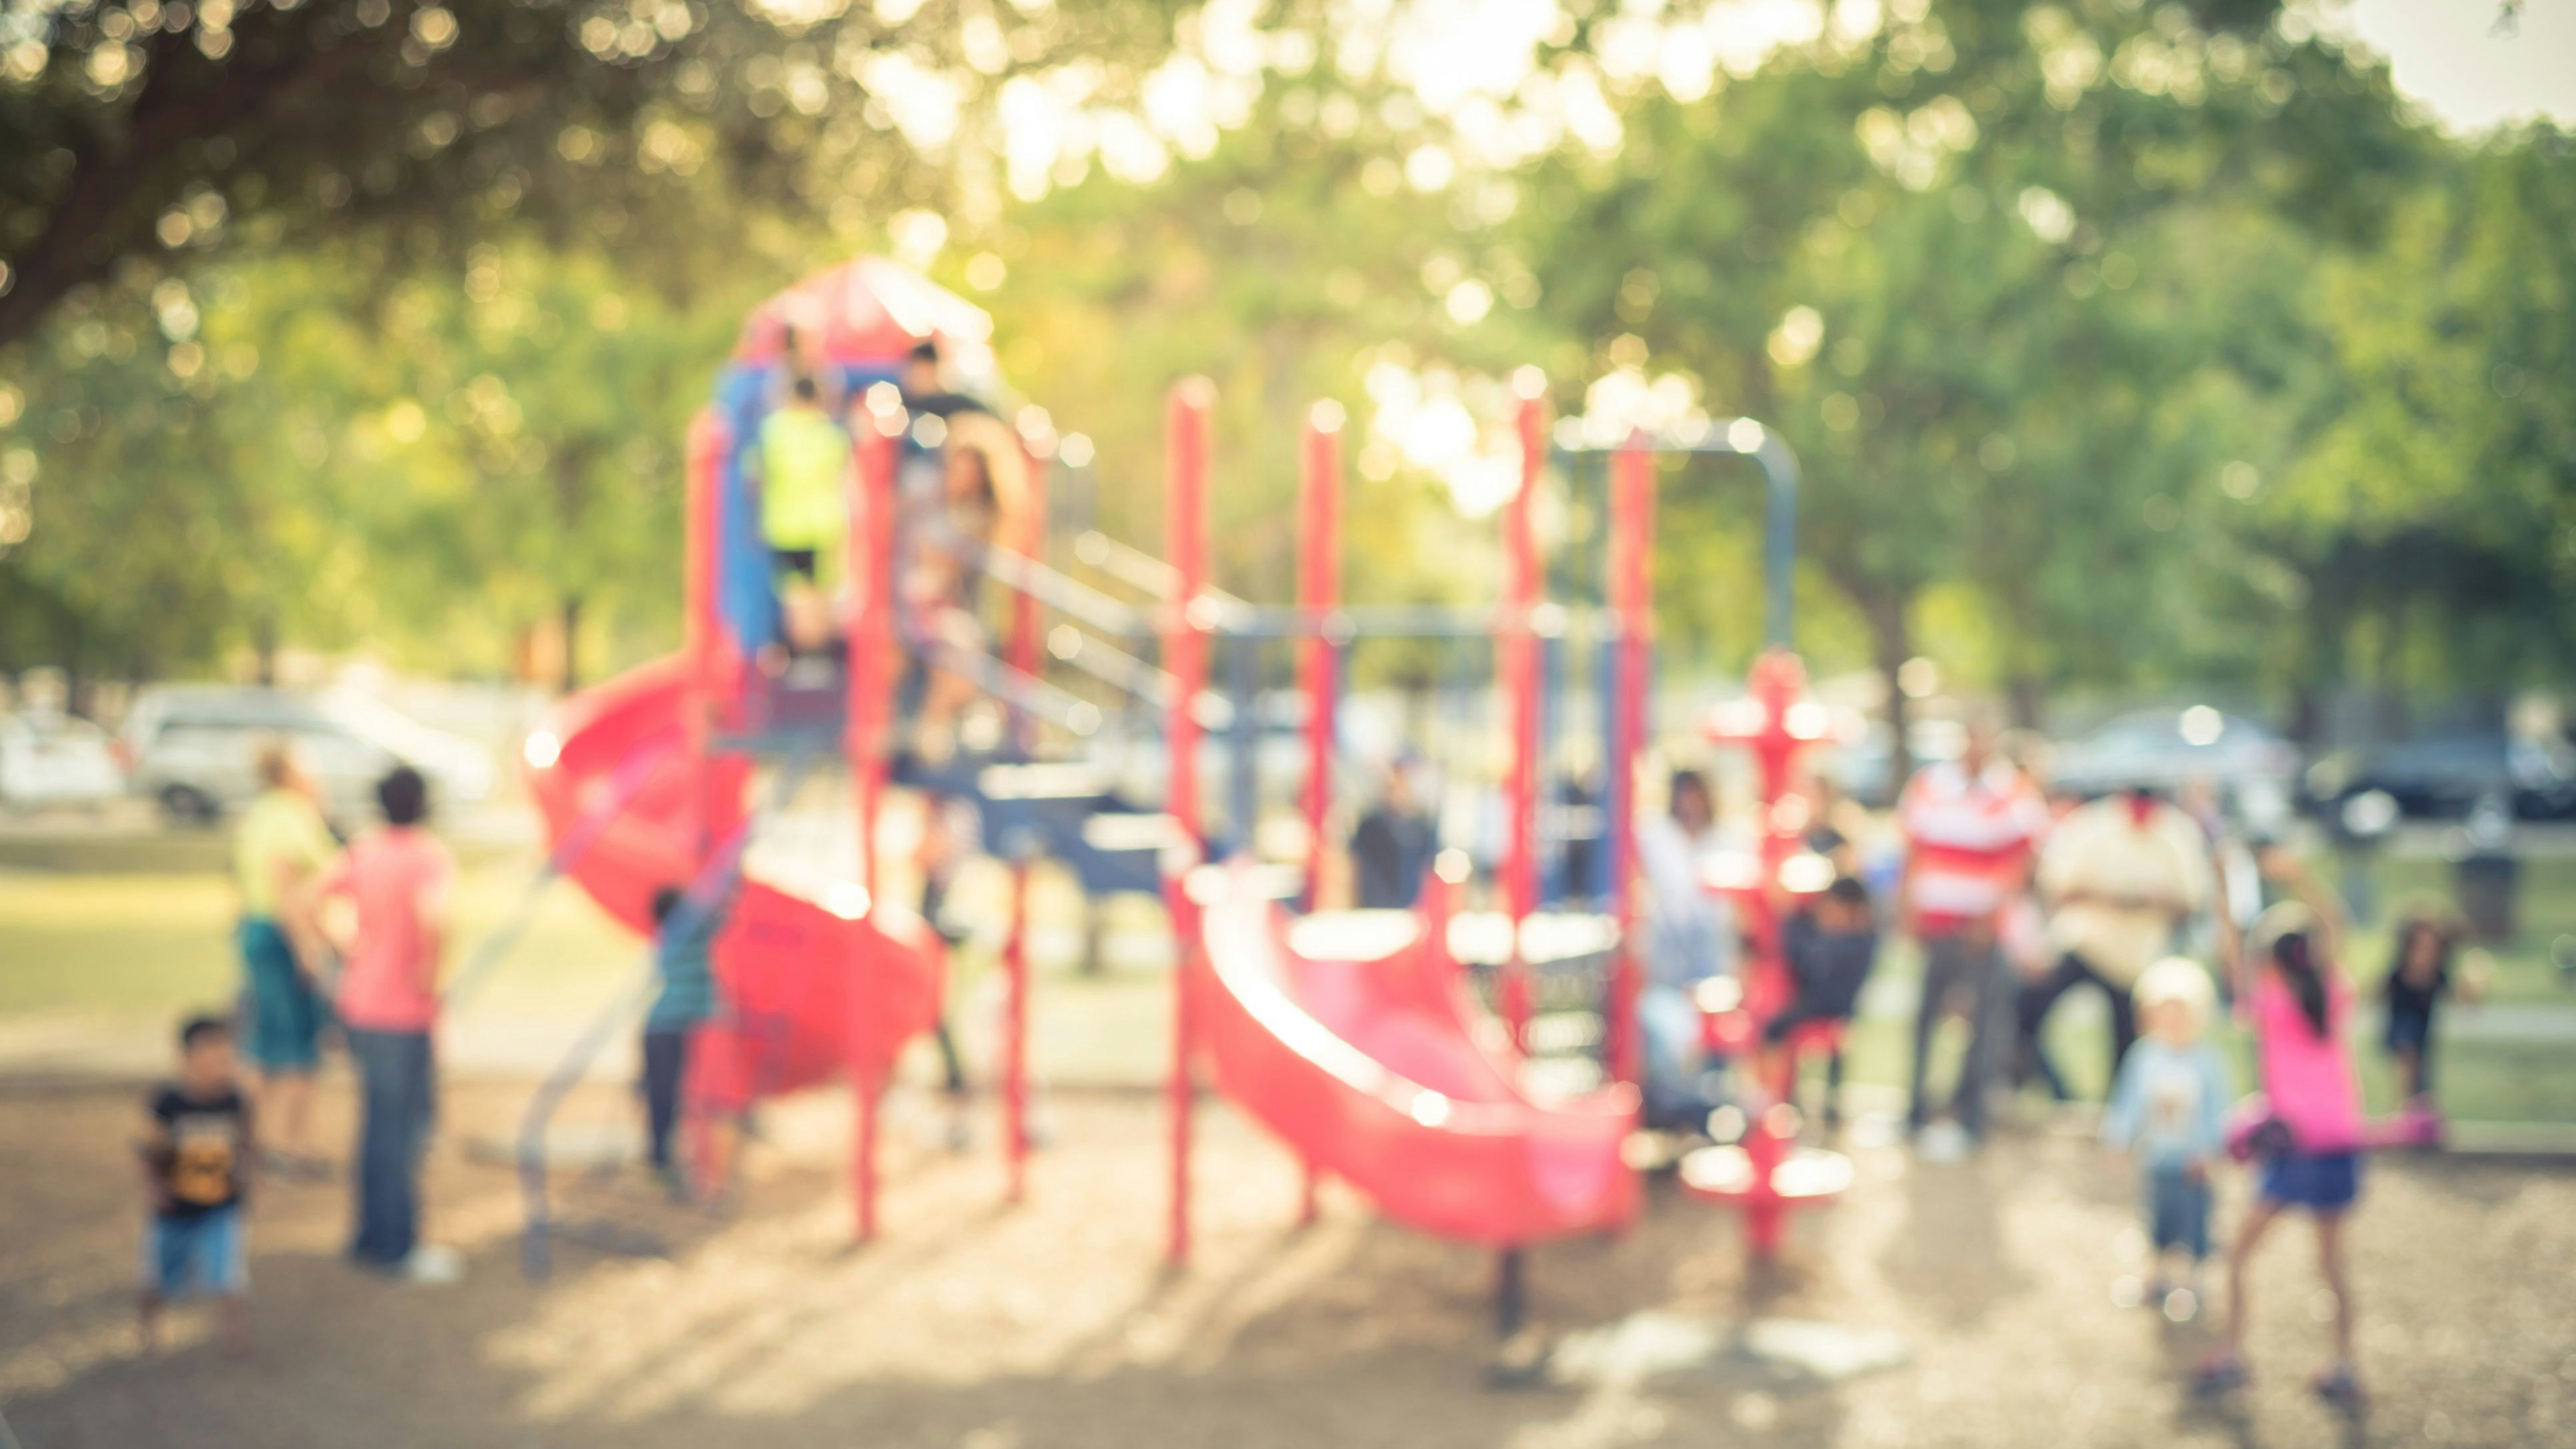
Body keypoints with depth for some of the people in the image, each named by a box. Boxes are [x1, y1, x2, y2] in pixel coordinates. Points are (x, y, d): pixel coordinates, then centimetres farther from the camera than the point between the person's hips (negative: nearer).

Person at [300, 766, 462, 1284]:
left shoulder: (362, 850, 5)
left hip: (359, 1004, 7)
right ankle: (398, 1247, 10)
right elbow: (432, 921, -34)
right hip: (403, 1016, -7)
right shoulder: (431, 857, -16)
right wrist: (429, 974, -19)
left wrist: (341, 955, 11)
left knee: (379, 1121, 19)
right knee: (402, 1129, 3)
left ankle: (372, 1237, 28)